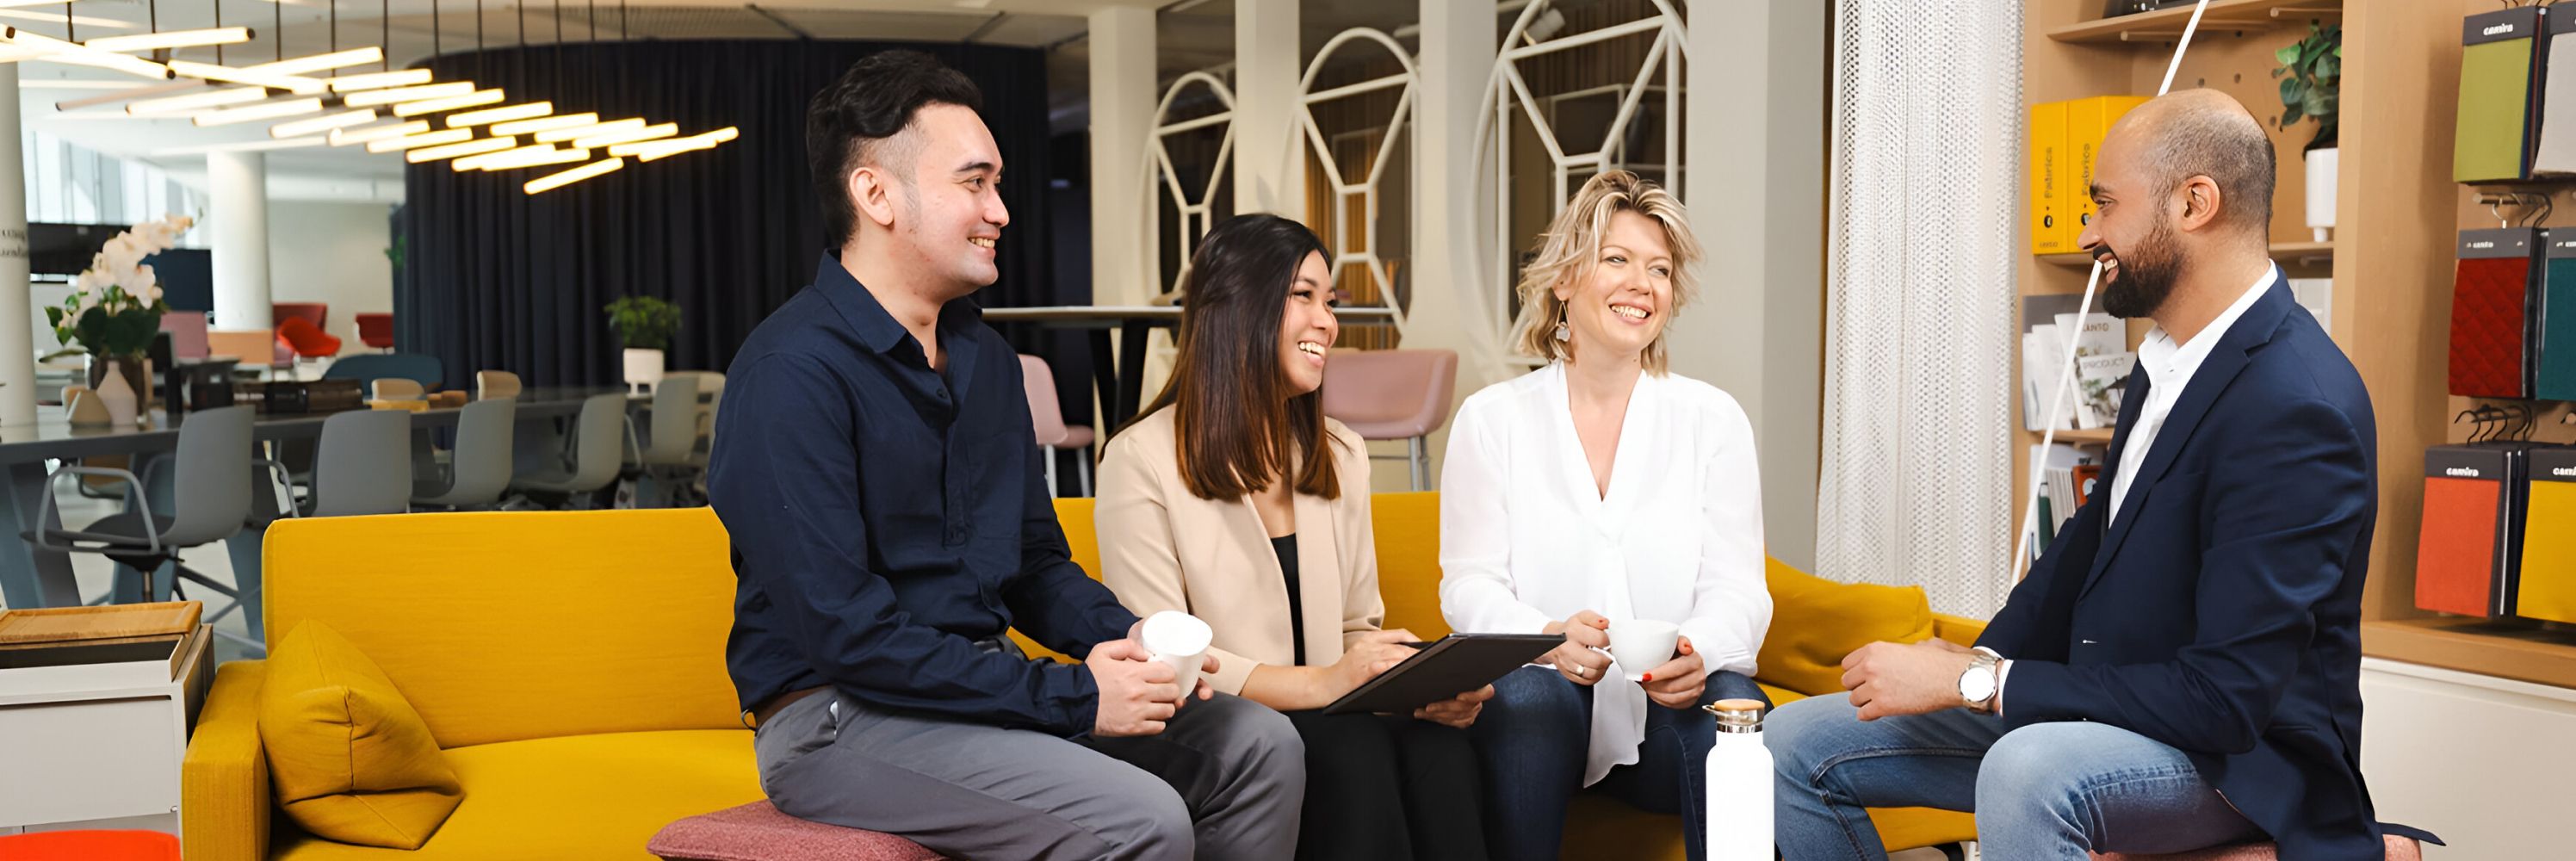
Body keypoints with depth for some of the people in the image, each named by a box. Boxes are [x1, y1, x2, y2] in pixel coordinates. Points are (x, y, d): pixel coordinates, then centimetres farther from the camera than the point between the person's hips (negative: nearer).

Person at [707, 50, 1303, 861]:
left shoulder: (984, 355, 11)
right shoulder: (791, 373, -17)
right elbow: (847, 633, -22)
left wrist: (1125, 640, -4)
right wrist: (1073, 698, -20)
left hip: (983, 689, 8)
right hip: (840, 718, -8)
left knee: (1259, 745, -1)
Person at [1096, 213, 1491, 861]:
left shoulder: (1342, 457, 16)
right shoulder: (1143, 460, -5)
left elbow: (1359, 631, 14)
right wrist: (1321, 684, -22)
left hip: (1318, 723, 5)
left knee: (1437, 742, -28)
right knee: (1356, 747, -33)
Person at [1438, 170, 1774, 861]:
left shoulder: (1713, 420, 7)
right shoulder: (1493, 419, 5)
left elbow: (1736, 589, 0)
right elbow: (1470, 584, -1)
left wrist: (1699, 654, -24)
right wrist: (1547, 637, -23)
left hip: (1670, 717, 1)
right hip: (1540, 713, 0)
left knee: (1732, 702, -31)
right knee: (1530, 693, -33)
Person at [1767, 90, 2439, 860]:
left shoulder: (2296, 408, -24)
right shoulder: (2170, 357, 4)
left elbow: (2228, 696, -26)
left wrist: (1972, 680, -23)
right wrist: (1980, 659, -2)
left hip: (2238, 753, -8)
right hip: (2101, 704, 9)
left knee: (2029, 771, -41)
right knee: (1798, 743, 2)